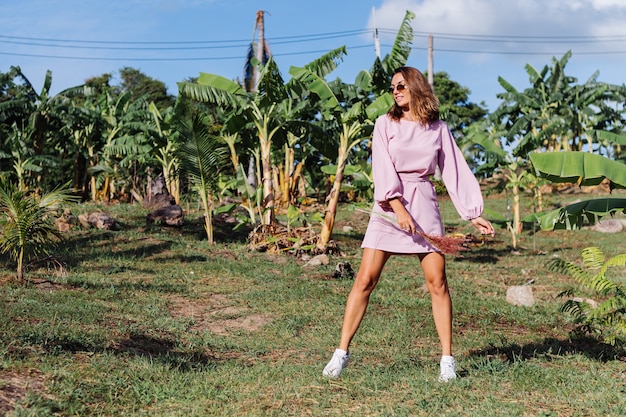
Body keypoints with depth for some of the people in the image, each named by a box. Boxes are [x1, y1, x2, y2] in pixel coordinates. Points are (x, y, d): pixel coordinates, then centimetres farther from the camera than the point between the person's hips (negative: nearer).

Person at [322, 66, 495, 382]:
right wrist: (398, 206, -20)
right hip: (389, 206, -1)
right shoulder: (385, 124, 4)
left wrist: (473, 214, 4)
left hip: (424, 205, 1)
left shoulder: (438, 129, 9)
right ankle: (342, 352, 2)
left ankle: (447, 358, 7)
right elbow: (383, 167, -7)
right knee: (365, 279, -6)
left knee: (437, 282, -3)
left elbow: (455, 171, 10)